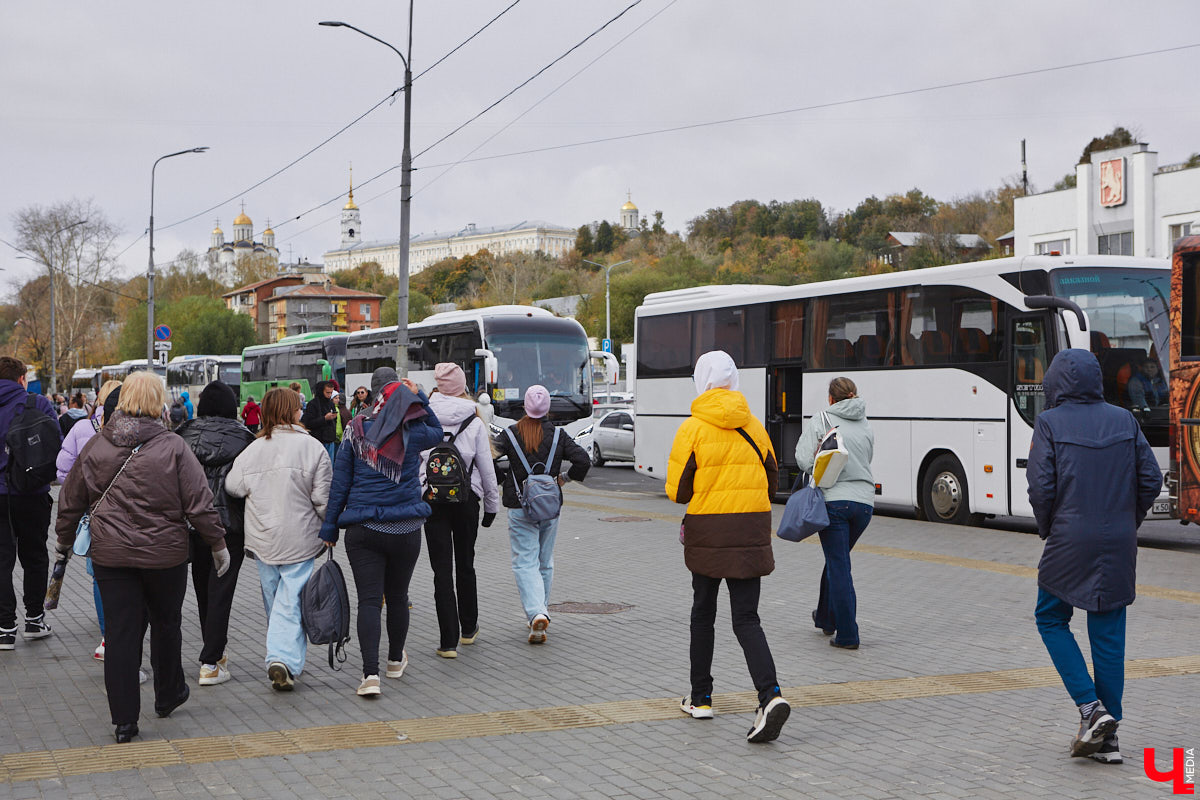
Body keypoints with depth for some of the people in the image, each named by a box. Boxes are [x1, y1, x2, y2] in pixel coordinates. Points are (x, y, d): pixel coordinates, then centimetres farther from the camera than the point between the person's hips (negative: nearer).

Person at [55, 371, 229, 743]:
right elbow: (200, 504, -9)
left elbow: (70, 501, 10)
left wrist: (64, 539, 25)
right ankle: (167, 696, 35)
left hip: (110, 555, 2)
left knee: (120, 632, 4)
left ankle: (124, 719, 5)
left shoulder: (95, 447, 0)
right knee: (165, 624, 18)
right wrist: (218, 545, 3)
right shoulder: (173, 448, -10)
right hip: (165, 555, -2)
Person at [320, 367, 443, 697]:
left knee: (368, 600, -3)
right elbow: (437, 432, 21)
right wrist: (419, 397, 11)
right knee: (397, 596, 18)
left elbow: (340, 481, 0)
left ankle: (370, 673, -15)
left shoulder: (357, 429, -2)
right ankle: (395, 661, 35)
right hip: (405, 529, 1)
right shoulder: (413, 431, -3)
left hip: (362, 529, 0)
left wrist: (330, 526, 7)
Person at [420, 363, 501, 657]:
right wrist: (492, 505, 11)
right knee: (465, 565, 18)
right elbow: (487, 468, 1)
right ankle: (468, 629, 31)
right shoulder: (474, 421, -3)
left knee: (442, 570, 0)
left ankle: (448, 641, -4)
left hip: (431, 498, -1)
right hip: (466, 498, 1)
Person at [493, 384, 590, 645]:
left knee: (525, 563, -3)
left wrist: (503, 483, 6)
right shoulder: (558, 436, 0)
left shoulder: (509, 435, -4)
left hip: (520, 508, -2)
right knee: (545, 563, 16)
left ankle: (536, 613, -22)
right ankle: (540, 612, 24)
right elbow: (584, 460, -8)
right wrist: (565, 477, 8)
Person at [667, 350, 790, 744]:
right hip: (752, 532, 3)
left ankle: (700, 699, 24)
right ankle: (770, 696, -18)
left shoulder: (692, 428, -7)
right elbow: (771, 479, 12)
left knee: (703, 612, 16)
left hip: (707, 532, -2)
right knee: (746, 619, 2)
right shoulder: (754, 427, 5)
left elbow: (678, 490, -6)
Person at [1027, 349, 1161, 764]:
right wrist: (1127, 524, 15)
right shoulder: (1124, 421, 5)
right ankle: (1107, 737, 11)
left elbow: (1041, 487, -11)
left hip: (1069, 542, -4)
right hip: (1119, 546, 4)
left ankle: (1090, 708, -1)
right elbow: (1151, 480, 3)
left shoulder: (1050, 423, -6)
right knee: (1108, 633, 8)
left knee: (1051, 619, 15)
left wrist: (1047, 529, 6)